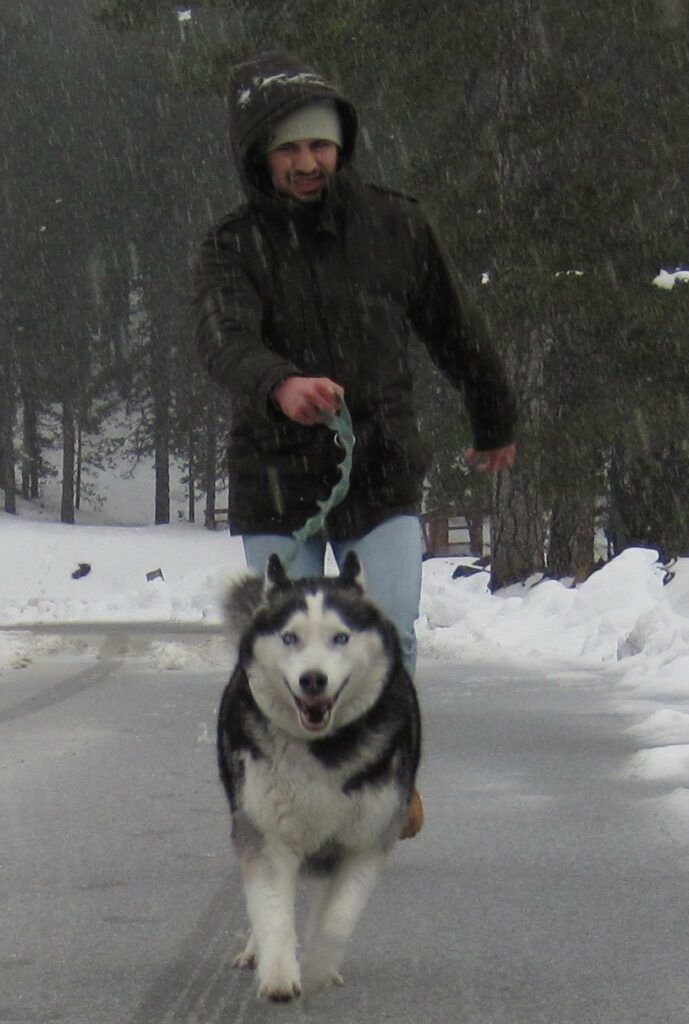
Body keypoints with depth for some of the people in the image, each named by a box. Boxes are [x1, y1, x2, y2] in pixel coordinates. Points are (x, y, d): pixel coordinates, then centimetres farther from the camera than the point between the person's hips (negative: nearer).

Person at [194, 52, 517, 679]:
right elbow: (225, 340, -26)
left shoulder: (395, 225, 0)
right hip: (276, 481, 0)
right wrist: (279, 386, -48)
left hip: (382, 479, 0)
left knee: (392, 644, -12)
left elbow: (457, 332, 14)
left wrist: (495, 426, 25)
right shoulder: (236, 246, -5)